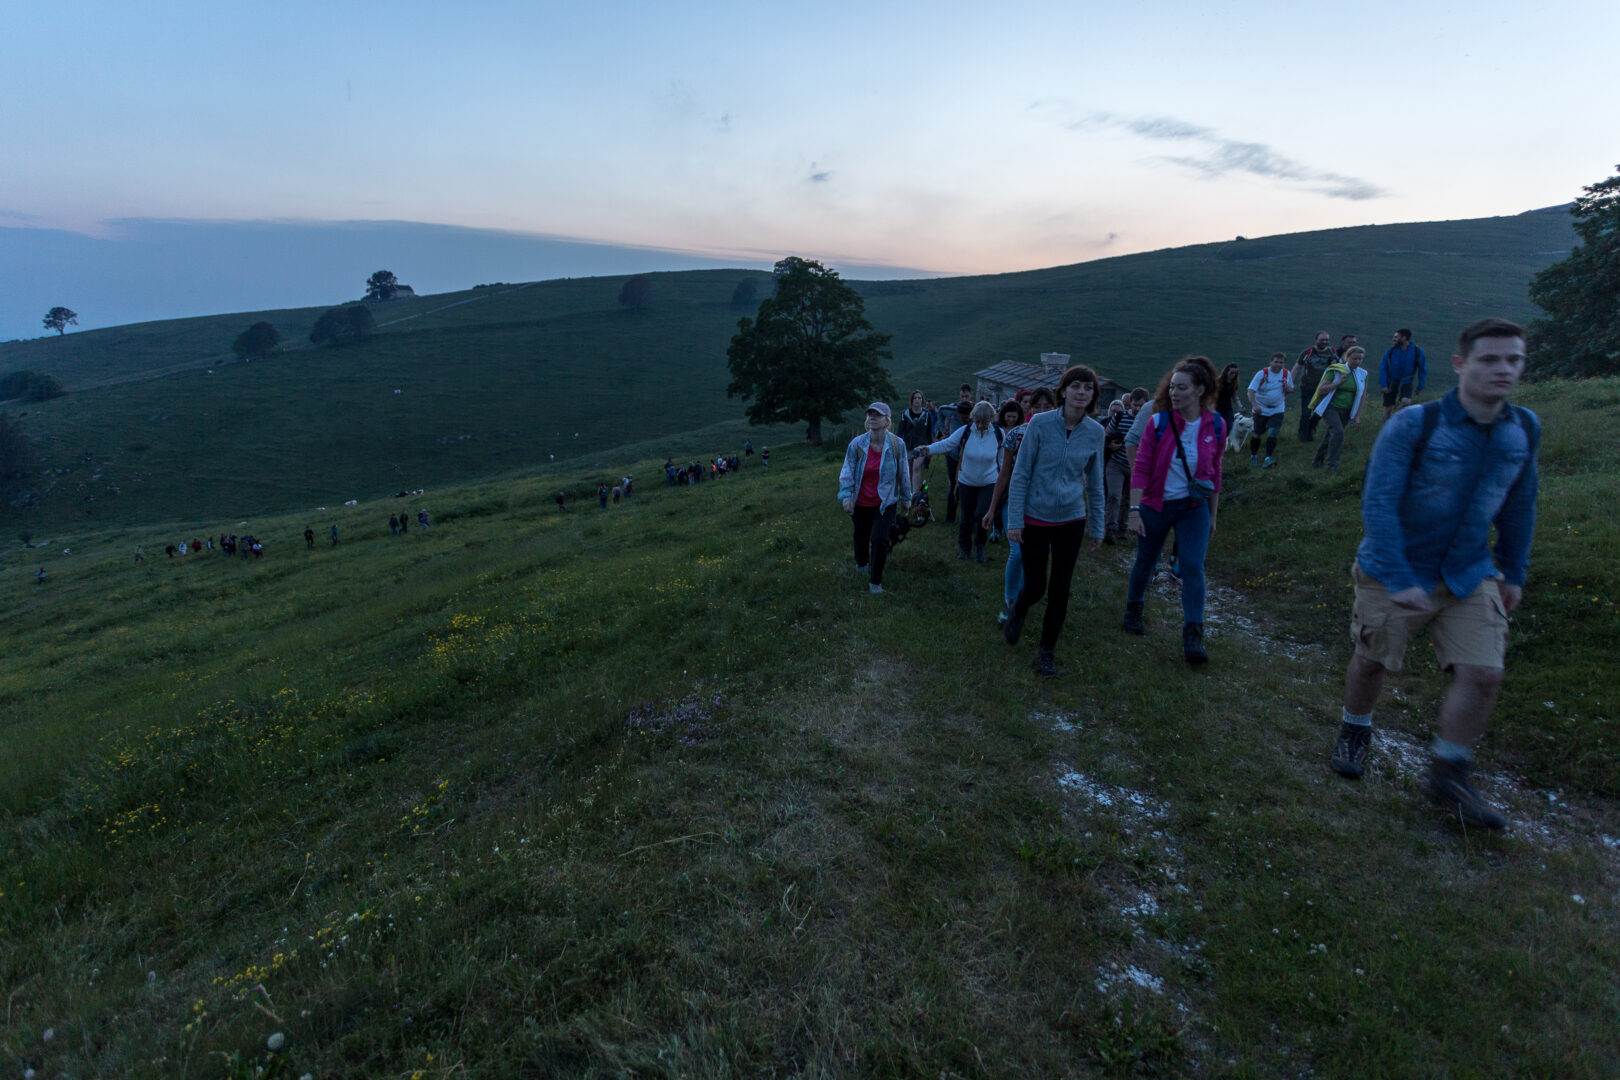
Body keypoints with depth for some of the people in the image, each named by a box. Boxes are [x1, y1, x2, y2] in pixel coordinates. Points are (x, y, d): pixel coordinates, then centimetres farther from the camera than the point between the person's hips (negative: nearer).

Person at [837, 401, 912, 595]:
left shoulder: (897, 444, -11)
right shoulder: (857, 444, -12)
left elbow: (903, 473, 0)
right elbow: (847, 472, -9)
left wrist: (906, 498, 9)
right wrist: (846, 496, -20)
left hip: (885, 503, -1)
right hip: (861, 503, 2)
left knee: (880, 539, -13)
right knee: (861, 535, 21)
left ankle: (875, 581, 5)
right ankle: (861, 563, 52)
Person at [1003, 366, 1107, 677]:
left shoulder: (1095, 432, -1)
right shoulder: (1040, 424, -11)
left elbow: (1095, 483, 8)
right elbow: (1020, 474, -8)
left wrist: (1097, 527, 10)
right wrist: (1014, 520, -10)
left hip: (1071, 521, 3)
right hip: (1036, 519, -3)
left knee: (1060, 591, 7)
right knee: (1035, 587, 4)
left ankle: (1046, 652, 24)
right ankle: (1017, 614, 40)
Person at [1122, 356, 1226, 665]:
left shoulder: (1215, 425, -4)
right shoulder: (1159, 422, -12)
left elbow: (1215, 471, 7)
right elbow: (1141, 468, -12)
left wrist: (1213, 515, 11)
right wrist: (1134, 509, -18)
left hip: (1194, 508, 1)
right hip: (1156, 505, -1)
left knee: (1192, 567, -10)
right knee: (1145, 562, 14)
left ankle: (1193, 637, -6)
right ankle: (1133, 610, 40)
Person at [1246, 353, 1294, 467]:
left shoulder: (1287, 374, -1)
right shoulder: (1262, 374, -13)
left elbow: (1291, 390, 12)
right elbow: (1251, 390, -21)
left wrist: (1289, 389, -14)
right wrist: (1254, 405, -36)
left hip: (1278, 409, 2)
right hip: (1261, 409, -2)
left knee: (1273, 433, -12)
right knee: (1257, 434, 6)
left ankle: (1269, 458, -12)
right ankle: (1253, 455, 26)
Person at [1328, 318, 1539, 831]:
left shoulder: (1524, 430, -2)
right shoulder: (1412, 425, -19)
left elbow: (1519, 506, 11)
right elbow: (1377, 504, -22)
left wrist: (1514, 573, 16)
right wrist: (1399, 580, -26)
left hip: (1470, 577, 4)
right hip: (1395, 574, -4)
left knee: (1483, 675, -4)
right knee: (1371, 662, 11)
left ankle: (1448, 776, 16)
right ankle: (1354, 731, 40)